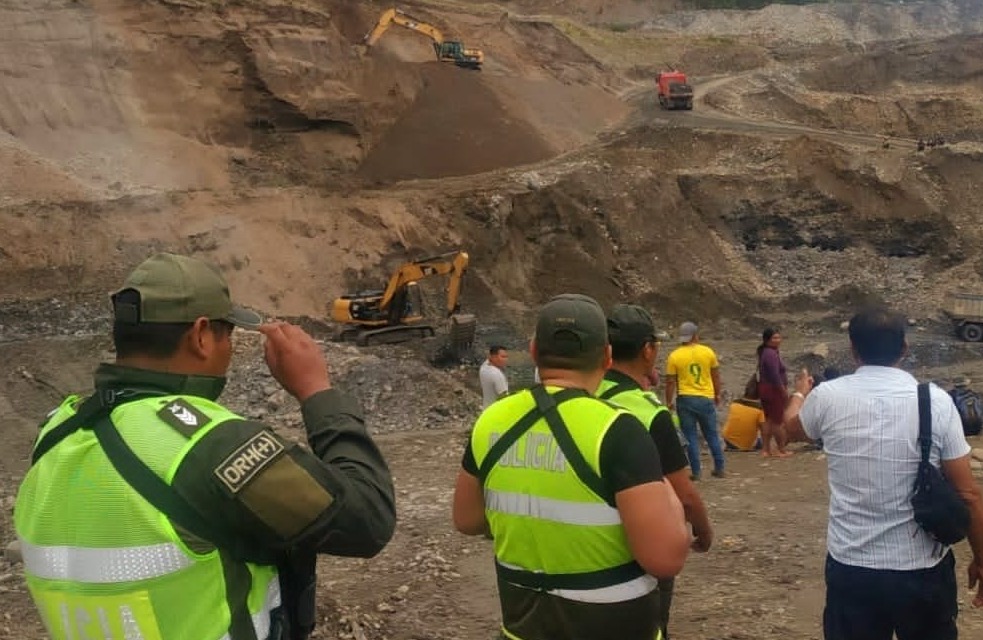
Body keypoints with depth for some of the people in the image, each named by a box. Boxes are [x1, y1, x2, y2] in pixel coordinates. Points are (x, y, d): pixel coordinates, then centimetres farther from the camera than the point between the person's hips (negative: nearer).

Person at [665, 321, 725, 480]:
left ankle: (696, 472, 5)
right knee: (712, 435, 15)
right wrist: (717, 394, 21)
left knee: (691, 437, 5)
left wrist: (669, 402, 6)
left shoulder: (674, 356, -6)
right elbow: (716, 376, 7)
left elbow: (670, 382, -5)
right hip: (706, 398, 2)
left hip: (685, 399, -2)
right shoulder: (707, 352, -1)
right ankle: (719, 468, 20)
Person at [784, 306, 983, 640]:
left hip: (851, 569, 0)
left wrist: (800, 392, 39)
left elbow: (791, 423, 17)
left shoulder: (828, 397, -7)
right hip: (924, 570, 0)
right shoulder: (936, 401, -9)